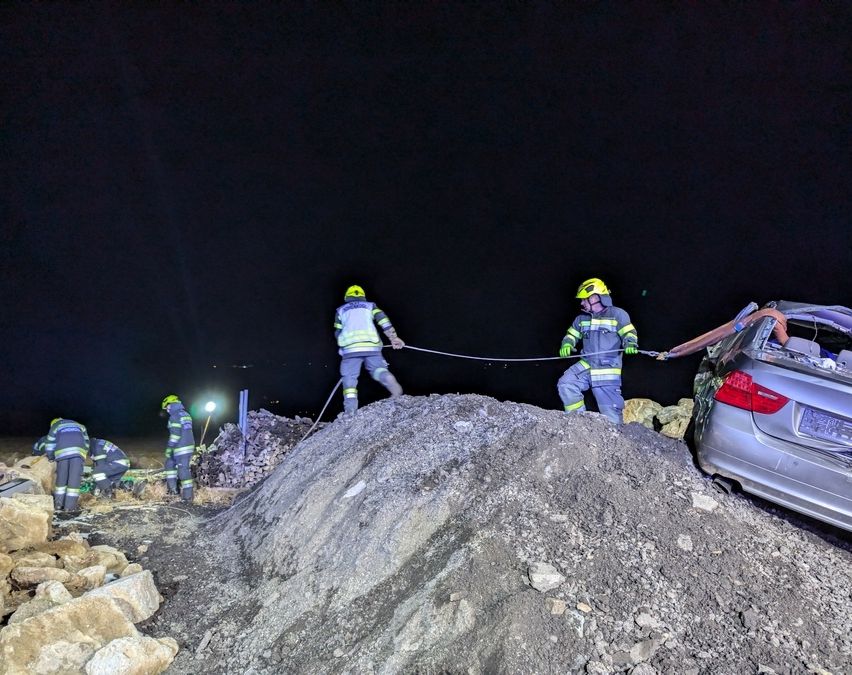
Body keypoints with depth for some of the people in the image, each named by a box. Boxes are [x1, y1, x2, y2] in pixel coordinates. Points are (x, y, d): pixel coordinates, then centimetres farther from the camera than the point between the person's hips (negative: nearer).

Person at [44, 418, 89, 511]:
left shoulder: (55, 426, 28)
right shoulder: (79, 425, 33)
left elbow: (49, 444, 27)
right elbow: (86, 442, 26)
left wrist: (51, 457, 41)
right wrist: (83, 454, 32)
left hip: (62, 451, 0)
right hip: (78, 451, 0)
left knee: (61, 477, 11)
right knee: (75, 477, -2)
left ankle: (58, 503, 11)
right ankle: (70, 505, -6)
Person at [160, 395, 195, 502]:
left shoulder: (174, 417, -13)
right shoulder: (186, 415, 15)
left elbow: (174, 435, -19)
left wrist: (169, 449, -14)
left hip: (181, 449, -9)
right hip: (190, 446, 9)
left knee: (183, 471, -4)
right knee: (170, 463, 23)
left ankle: (188, 495, -2)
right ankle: (172, 487, 25)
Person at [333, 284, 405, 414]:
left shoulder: (341, 310, 26)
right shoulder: (370, 305, 24)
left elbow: (338, 333, 22)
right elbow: (383, 320, 8)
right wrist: (394, 337, 6)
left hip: (350, 347, 0)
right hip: (371, 345, 0)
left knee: (349, 376, 3)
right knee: (378, 368, 6)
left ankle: (350, 407, -14)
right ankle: (390, 381, -27)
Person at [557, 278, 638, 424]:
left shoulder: (617, 314, -1)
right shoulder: (582, 319, 14)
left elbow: (629, 333, -6)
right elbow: (571, 335, 20)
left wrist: (630, 344, -29)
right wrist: (566, 345, -3)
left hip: (608, 372, -5)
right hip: (585, 366, 5)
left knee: (610, 410, -5)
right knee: (565, 384, -16)